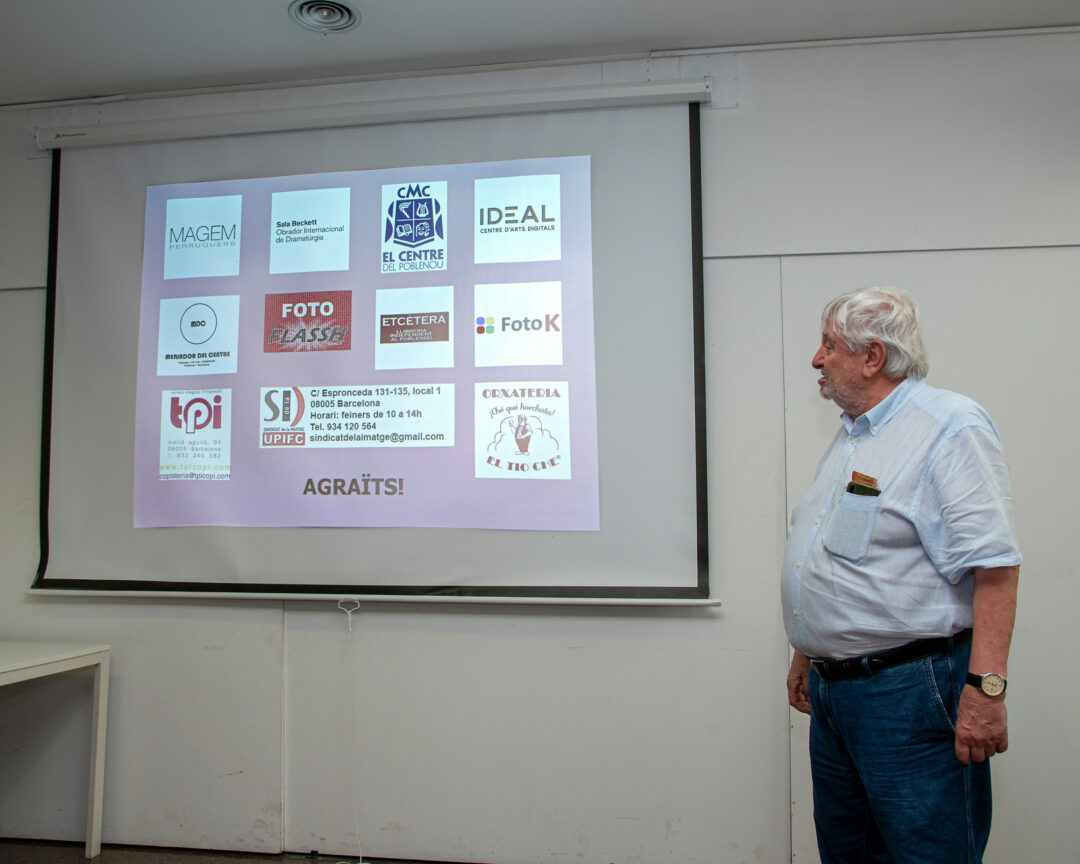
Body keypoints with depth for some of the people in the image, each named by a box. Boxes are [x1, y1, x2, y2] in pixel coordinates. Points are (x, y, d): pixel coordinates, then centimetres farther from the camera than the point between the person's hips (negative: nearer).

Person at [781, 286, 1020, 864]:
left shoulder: (950, 428, -13)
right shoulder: (851, 436, 15)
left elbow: (992, 565, -20)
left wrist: (985, 688, -25)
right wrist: (805, 653, 22)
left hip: (911, 692, -9)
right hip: (831, 688, 9)